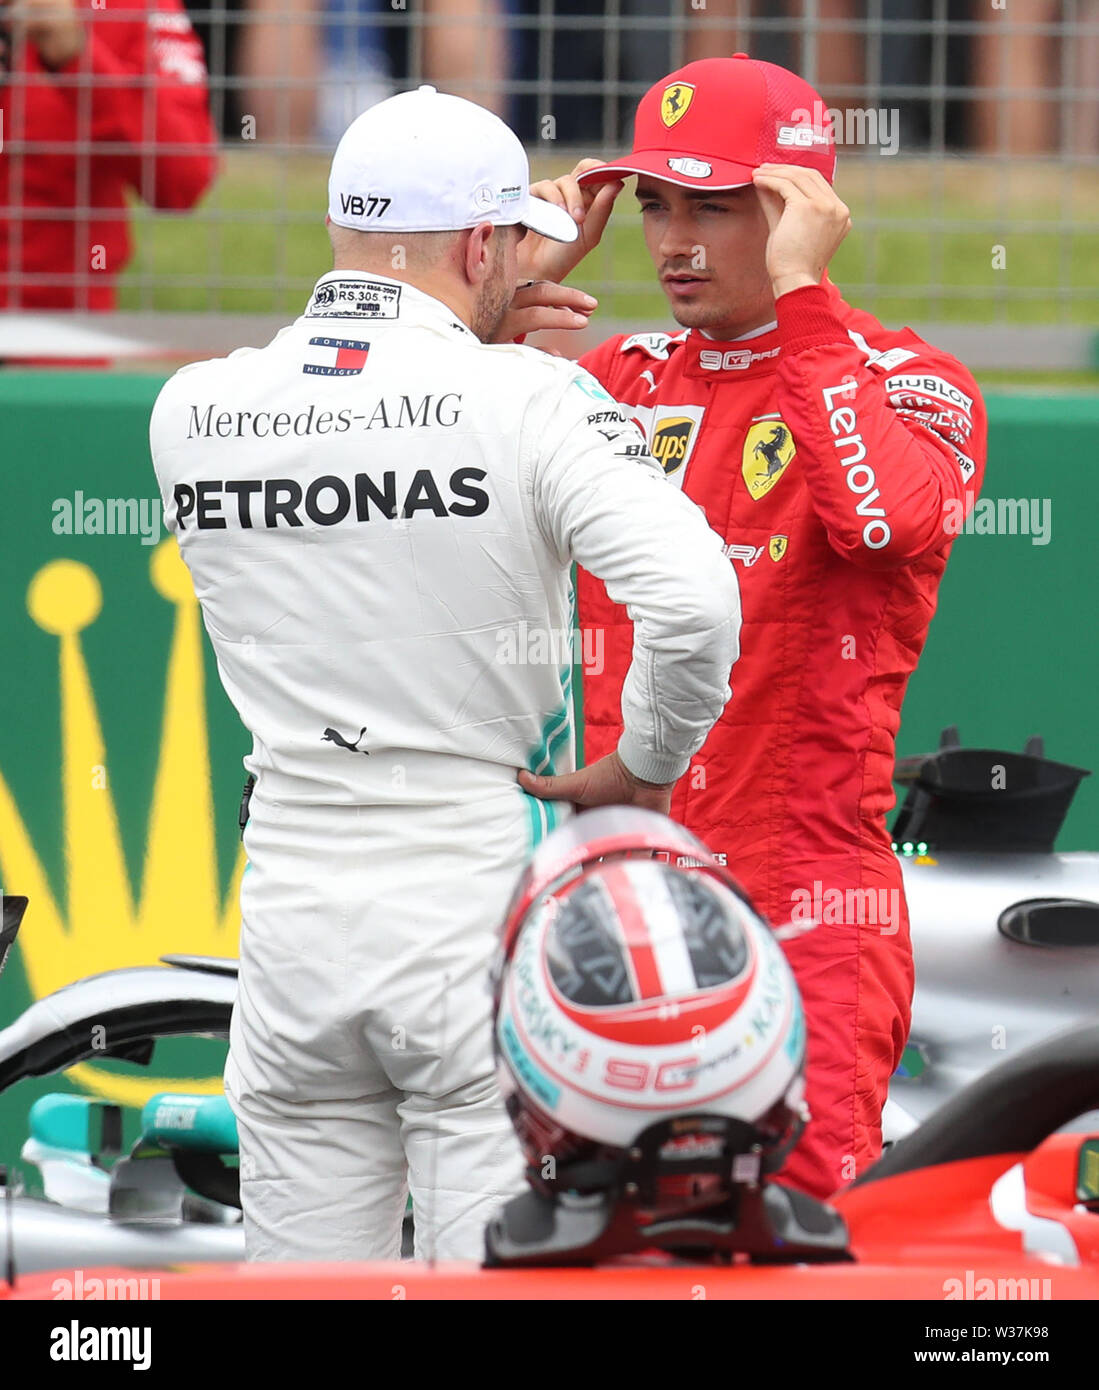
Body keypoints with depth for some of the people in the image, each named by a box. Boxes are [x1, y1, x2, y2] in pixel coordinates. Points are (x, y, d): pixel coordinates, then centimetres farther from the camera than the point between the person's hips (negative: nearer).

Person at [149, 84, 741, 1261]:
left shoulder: (189, 413, 3)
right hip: (483, 898, -4)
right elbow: (692, 600, -22)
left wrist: (460, 335, 23)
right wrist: (645, 766, -6)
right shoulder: (529, 400, -11)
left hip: (292, 915, 4)